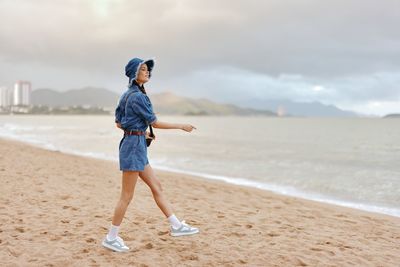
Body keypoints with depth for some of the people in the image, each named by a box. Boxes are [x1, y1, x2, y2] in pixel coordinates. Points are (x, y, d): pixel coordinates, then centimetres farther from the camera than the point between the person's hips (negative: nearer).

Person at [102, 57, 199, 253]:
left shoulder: (127, 95, 13)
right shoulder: (137, 96, -15)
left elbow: (118, 123, 16)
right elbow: (155, 123, -13)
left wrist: (141, 132, 20)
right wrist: (182, 126, -4)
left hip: (135, 145, 10)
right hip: (134, 146, -10)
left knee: (156, 187, 11)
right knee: (127, 196, -1)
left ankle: (176, 226, 18)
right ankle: (111, 238, 9)